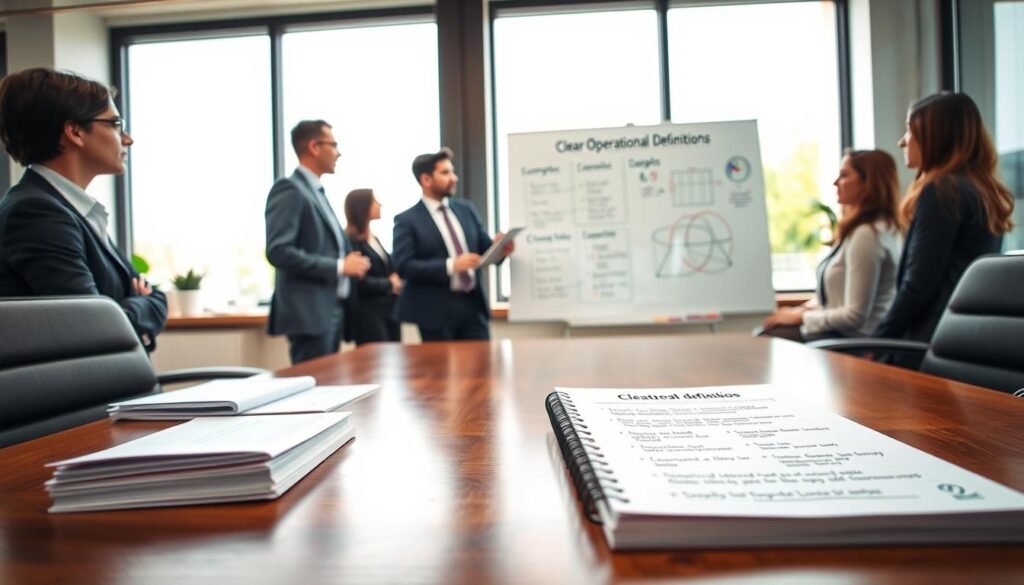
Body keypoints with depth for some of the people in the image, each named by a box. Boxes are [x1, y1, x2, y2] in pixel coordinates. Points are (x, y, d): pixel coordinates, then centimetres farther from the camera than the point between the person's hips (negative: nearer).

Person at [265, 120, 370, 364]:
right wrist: (339, 266, -18)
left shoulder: (317, 192, 18)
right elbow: (278, 251, -20)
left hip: (332, 309, 9)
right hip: (310, 313, -9)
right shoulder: (289, 189, -10)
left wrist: (349, 261, 3)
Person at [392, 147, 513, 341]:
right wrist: (451, 265, -22)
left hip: (474, 304, 5)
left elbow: (483, 248, 15)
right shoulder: (407, 220, -5)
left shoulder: (466, 209, 12)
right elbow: (403, 266, -15)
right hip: (437, 310, -4)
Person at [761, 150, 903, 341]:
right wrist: (807, 308, 5)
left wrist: (802, 316, -11)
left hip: (854, 339, -10)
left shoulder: (866, 234, -19)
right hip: (842, 331, 10)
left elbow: (855, 315, -22)